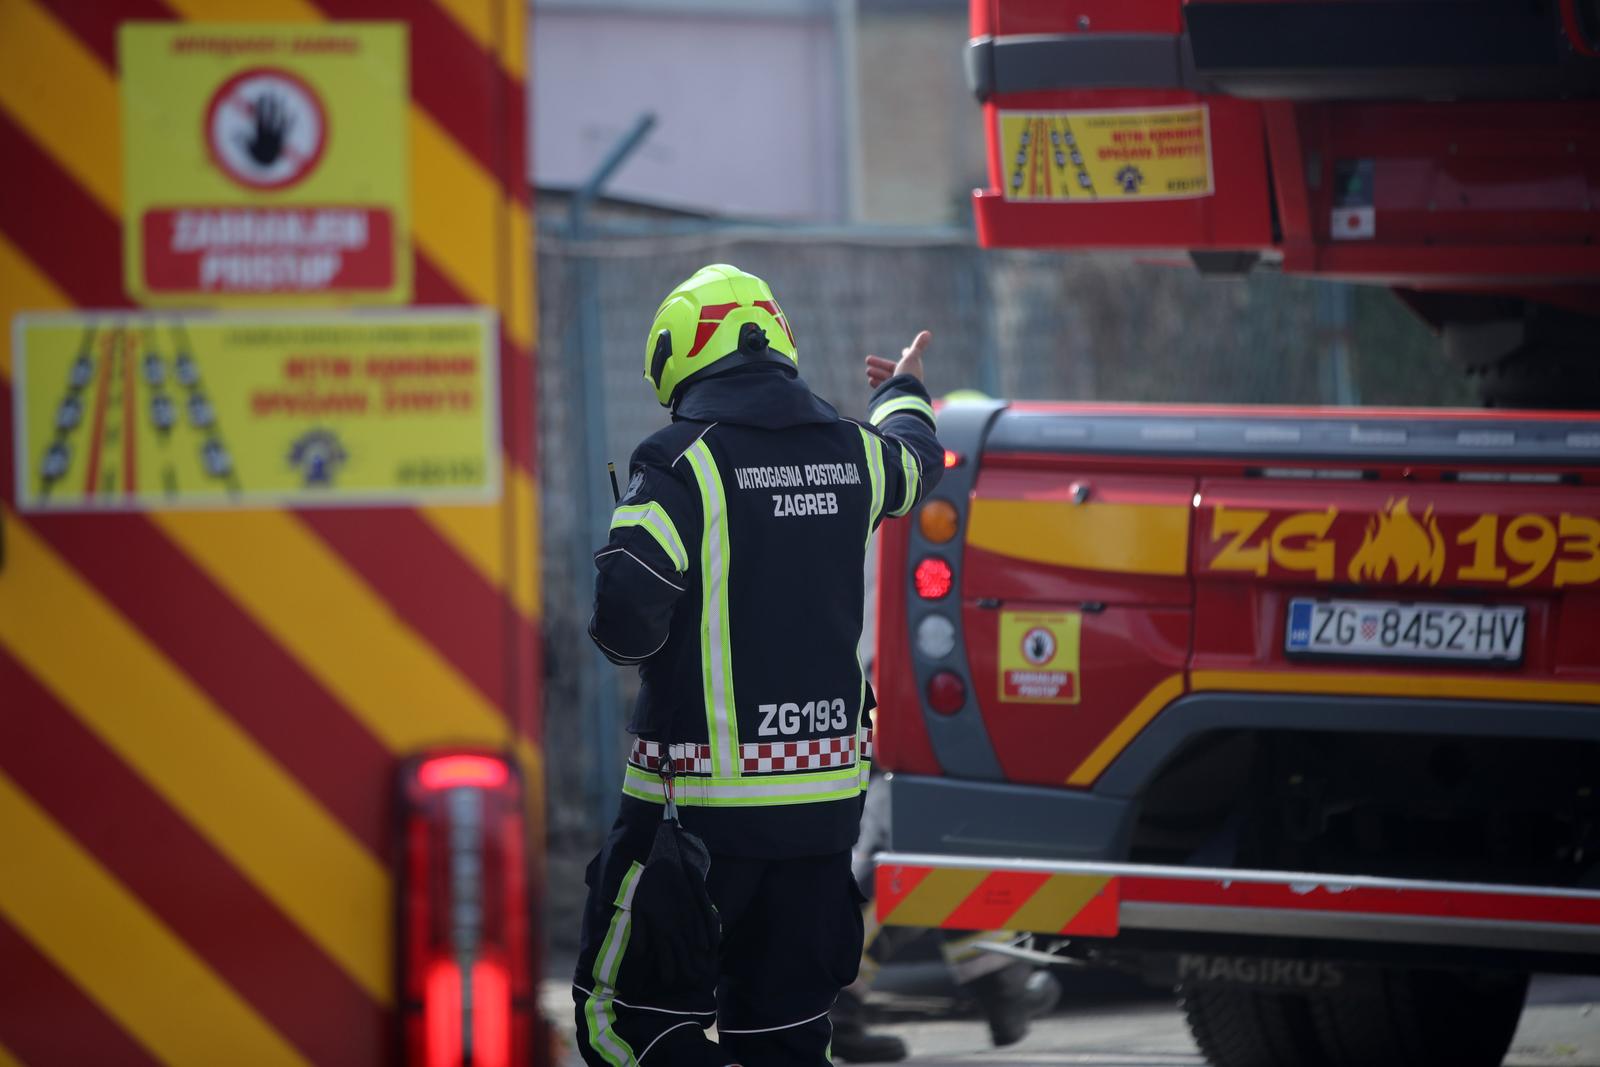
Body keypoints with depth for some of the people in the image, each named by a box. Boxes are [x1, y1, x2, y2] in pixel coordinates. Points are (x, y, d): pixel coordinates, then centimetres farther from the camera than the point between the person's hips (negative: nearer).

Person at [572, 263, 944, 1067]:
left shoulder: (680, 463, -13)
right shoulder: (849, 453, 6)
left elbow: (626, 617, -22)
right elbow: (914, 459, 32)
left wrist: (622, 636, 3)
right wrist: (903, 392, 54)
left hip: (702, 802, -6)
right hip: (826, 796, 6)